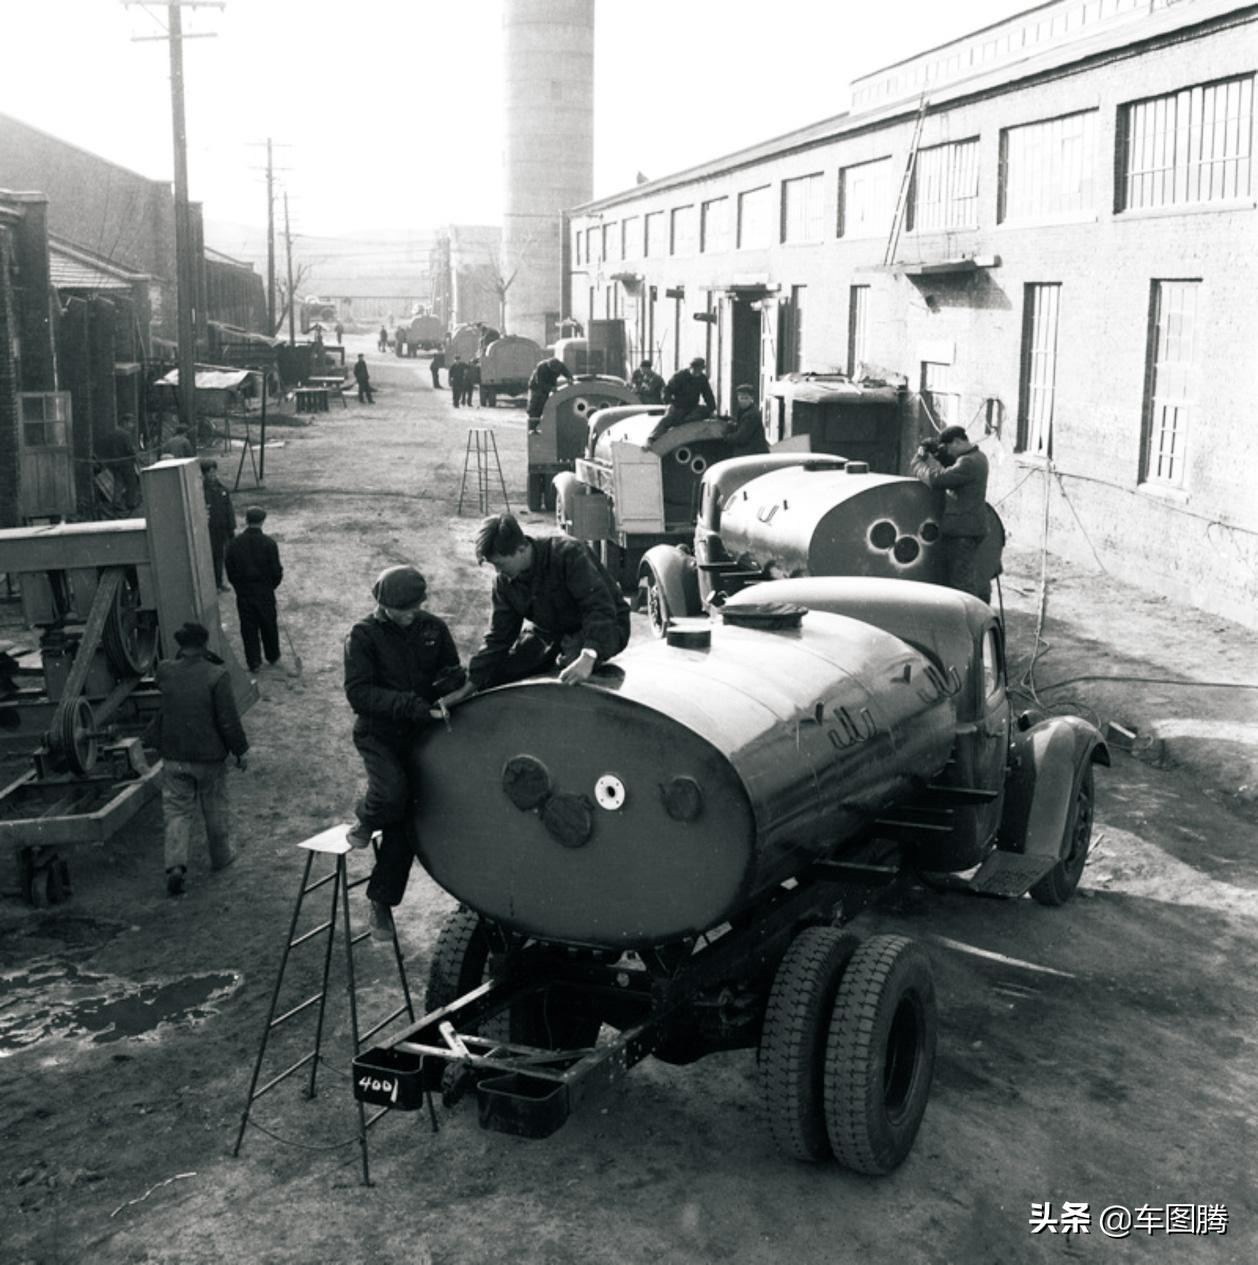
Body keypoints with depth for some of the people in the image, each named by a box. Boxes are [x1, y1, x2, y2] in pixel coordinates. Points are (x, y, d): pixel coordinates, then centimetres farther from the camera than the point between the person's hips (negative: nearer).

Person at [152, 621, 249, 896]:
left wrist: (183, 653, 9)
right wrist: (240, 751, -3)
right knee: (214, 809, 16)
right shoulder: (216, 676, -17)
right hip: (209, 756, -2)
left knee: (176, 811, 8)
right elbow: (229, 720, -14)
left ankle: (175, 865, -6)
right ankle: (221, 856, 33)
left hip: (174, 757, 2)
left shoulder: (165, 671, -8)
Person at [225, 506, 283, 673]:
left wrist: (240, 587, 13)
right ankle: (273, 656, 30)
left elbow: (230, 572, -2)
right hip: (265, 592, -1)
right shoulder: (269, 543, -14)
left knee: (248, 628, 10)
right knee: (269, 625, 16)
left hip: (243, 594, 1)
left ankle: (253, 662, 13)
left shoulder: (234, 544, -8)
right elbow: (276, 571, -10)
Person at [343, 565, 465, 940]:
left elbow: (454, 672, 13)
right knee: (392, 792, -31)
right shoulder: (363, 636, -9)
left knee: (404, 825, 5)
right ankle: (365, 818, 4)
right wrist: (410, 705, -28)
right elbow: (358, 693, -16)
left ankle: (381, 903, 18)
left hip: (420, 736, 4)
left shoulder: (433, 629, 3)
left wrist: (451, 679, -13)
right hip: (378, 736, -4)